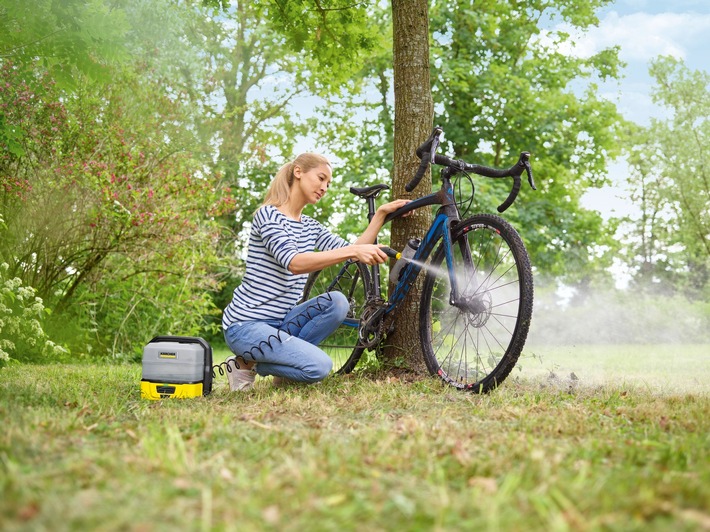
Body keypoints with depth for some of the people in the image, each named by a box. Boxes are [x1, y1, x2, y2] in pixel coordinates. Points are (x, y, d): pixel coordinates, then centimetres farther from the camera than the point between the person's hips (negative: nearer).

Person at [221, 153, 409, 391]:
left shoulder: (309, 226, 13)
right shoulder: (268, 215, -13)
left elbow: (352, 253, 2)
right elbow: (294, 262, -30)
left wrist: (381, 214, -7)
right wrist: (353, 251, -37)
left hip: (278, 321, 8)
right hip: (245, 325, -8)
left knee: (337, 302, -17)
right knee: (319, 366, -24)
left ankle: (284, 358, -1)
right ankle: (246, 363, -2)